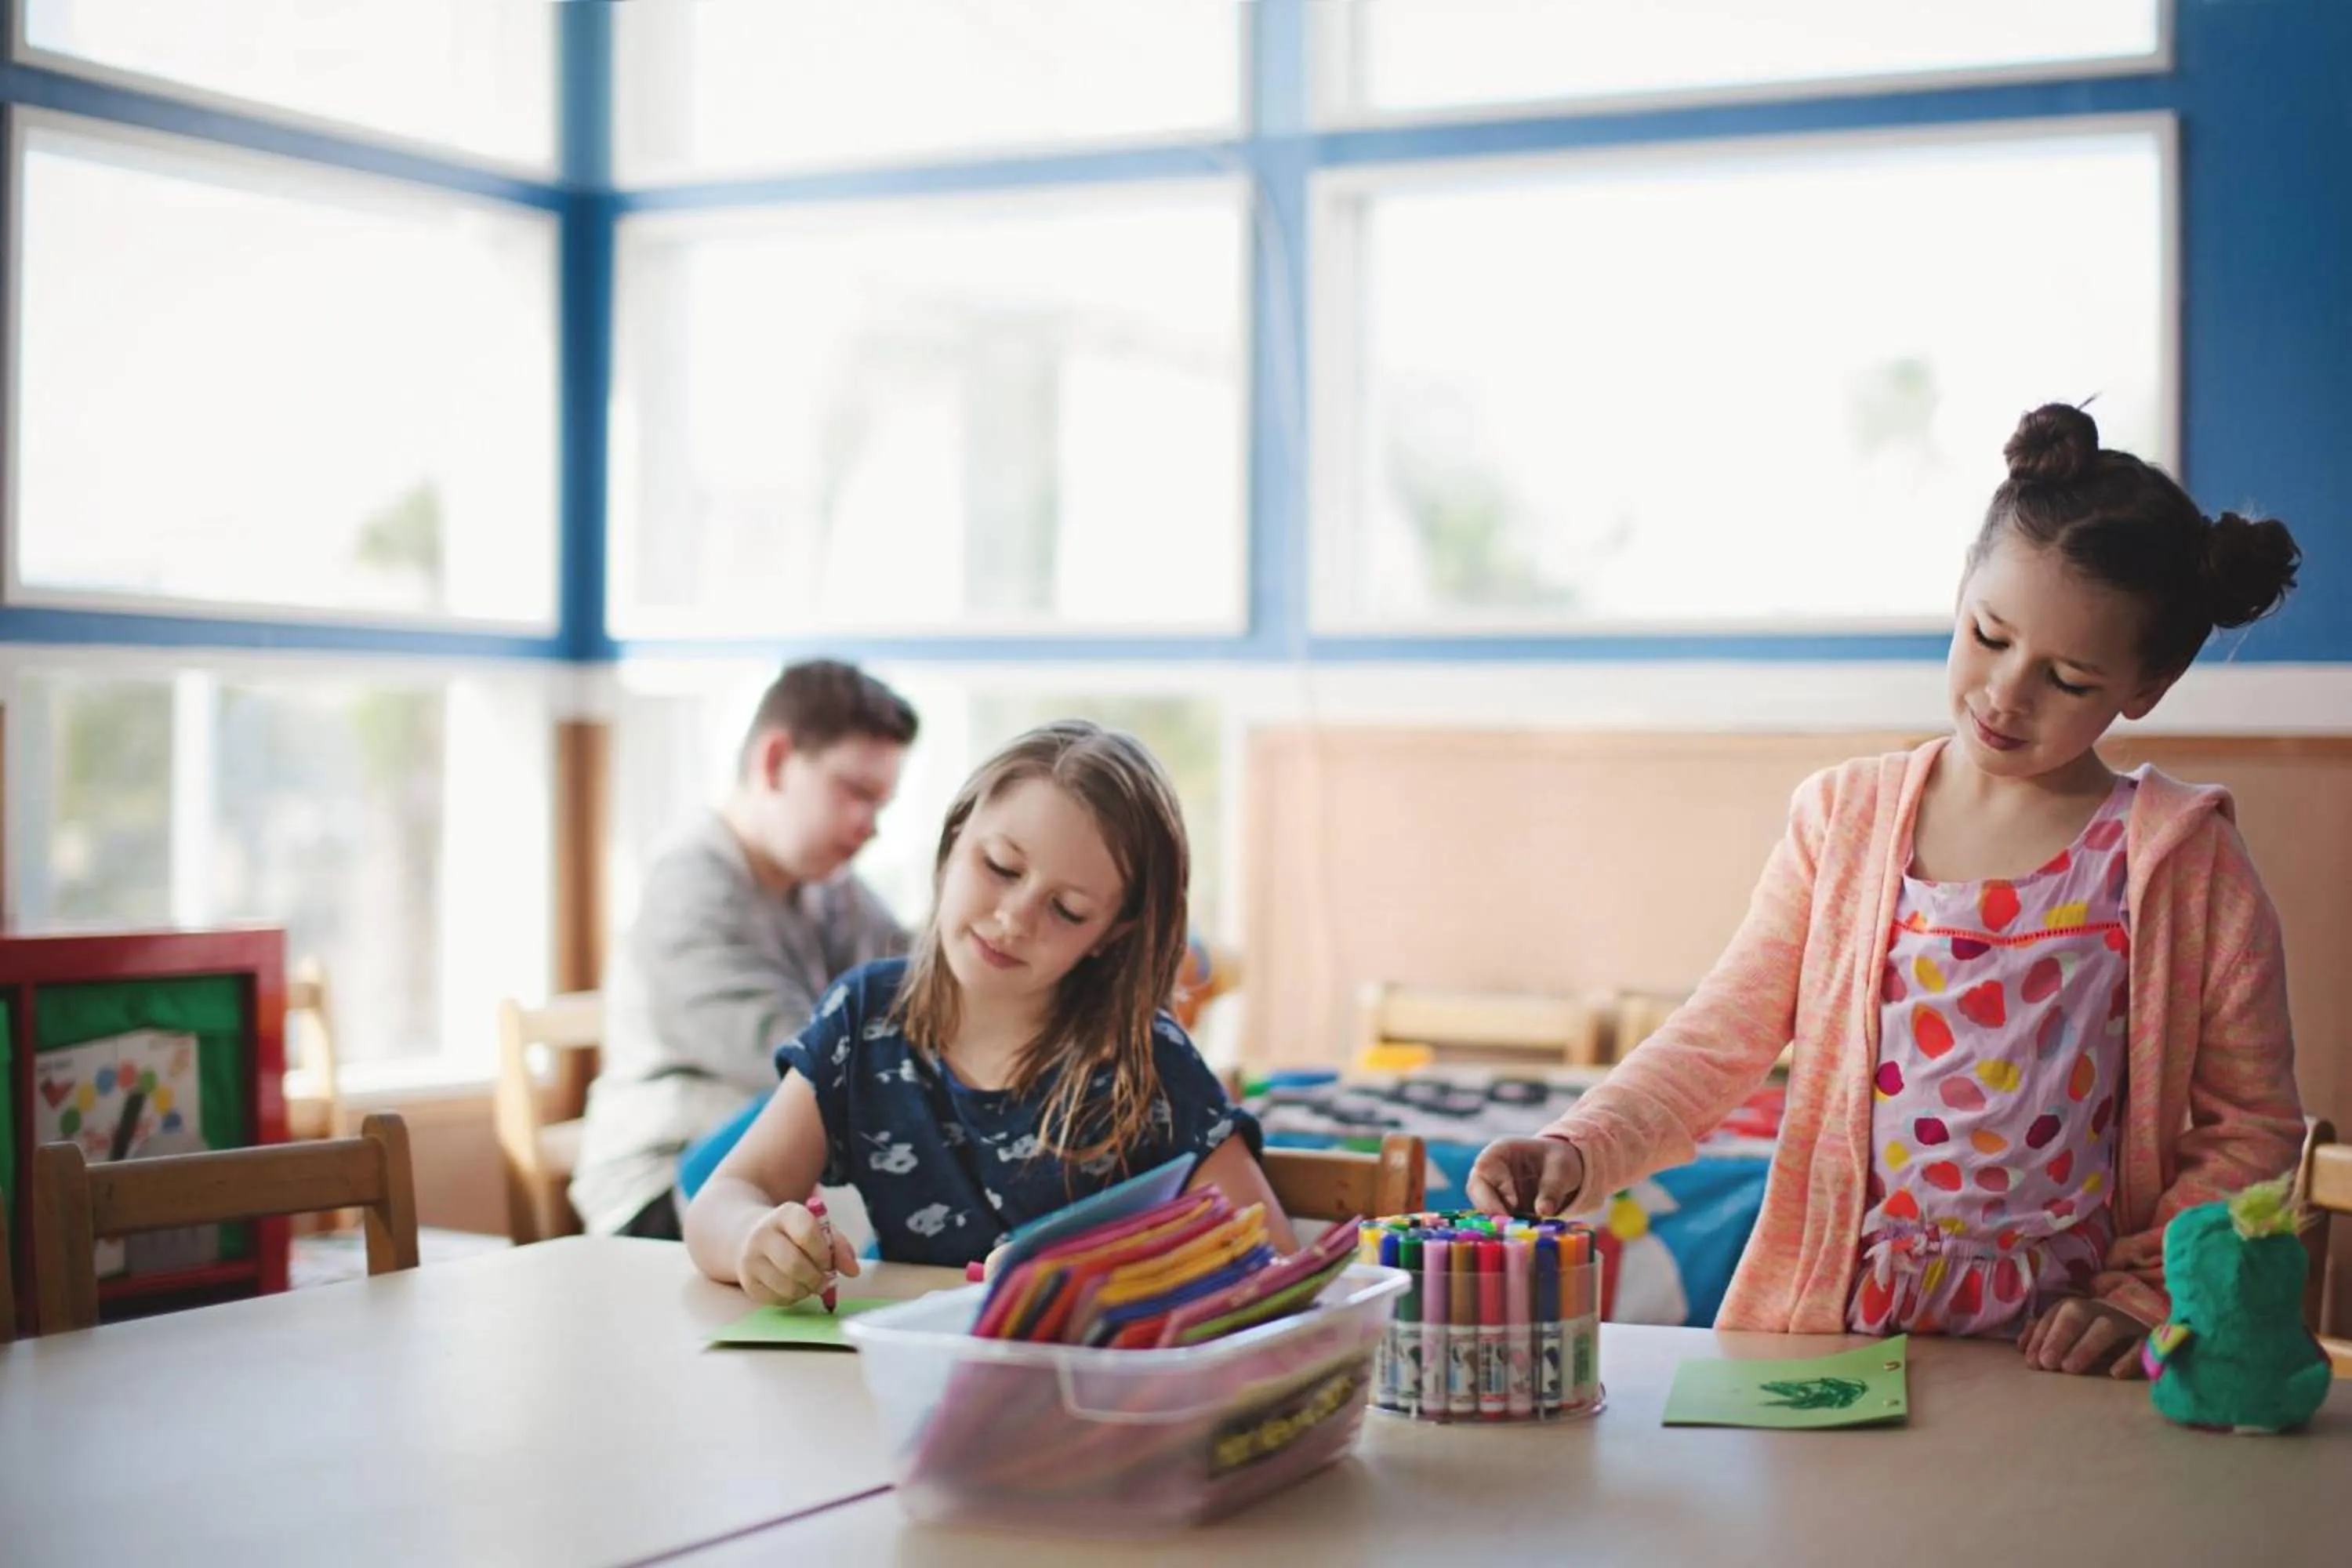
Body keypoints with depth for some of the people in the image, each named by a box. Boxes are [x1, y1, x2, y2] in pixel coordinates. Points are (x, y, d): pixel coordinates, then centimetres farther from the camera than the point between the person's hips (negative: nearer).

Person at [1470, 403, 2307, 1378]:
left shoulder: (2183, 860, 0)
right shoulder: (1845, 817, 6)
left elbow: (2253, 1127, 5)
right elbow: (1717, 1041, 3)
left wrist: (2138, 1297, -5)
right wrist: (1576, 1151, -13)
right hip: (1828, 1327, 2)